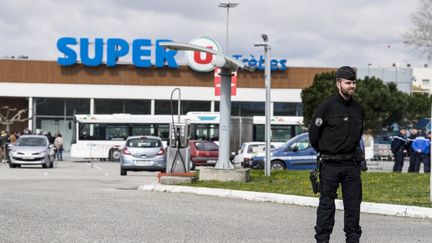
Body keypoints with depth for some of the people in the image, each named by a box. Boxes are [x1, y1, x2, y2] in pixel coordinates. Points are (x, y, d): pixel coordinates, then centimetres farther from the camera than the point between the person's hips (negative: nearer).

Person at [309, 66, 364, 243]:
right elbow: (313, 132, -3)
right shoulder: (327, 106, -9)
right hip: (330, 164, -5)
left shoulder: (358, 108, 9)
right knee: (327, 203, 0)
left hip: (352, 163, 5)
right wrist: (324, 152, 7)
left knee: (353, 202, 6)